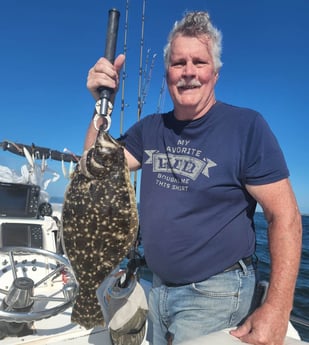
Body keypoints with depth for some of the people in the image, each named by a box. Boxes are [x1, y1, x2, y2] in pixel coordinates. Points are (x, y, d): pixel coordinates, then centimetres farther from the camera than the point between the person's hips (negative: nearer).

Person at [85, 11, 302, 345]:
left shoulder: (246, 126, -14)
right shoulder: (149, 129, 2)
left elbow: (285, 216, -15)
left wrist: (277, 309, -22)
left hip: (216, 293, -5)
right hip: (158, 289, 6)